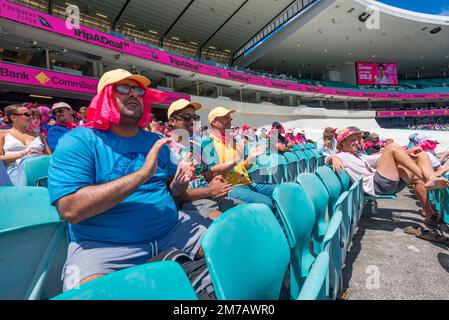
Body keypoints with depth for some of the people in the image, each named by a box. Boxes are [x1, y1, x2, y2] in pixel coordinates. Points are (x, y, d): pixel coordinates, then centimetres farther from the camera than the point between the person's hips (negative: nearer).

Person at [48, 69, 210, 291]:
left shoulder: (155, 141, 10)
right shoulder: (78, 141, -6)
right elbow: (70, 209, -19)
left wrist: (178, 182, -9)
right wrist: (142, 174, -25)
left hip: (170, 229, 5)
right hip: (102, 244, -4)